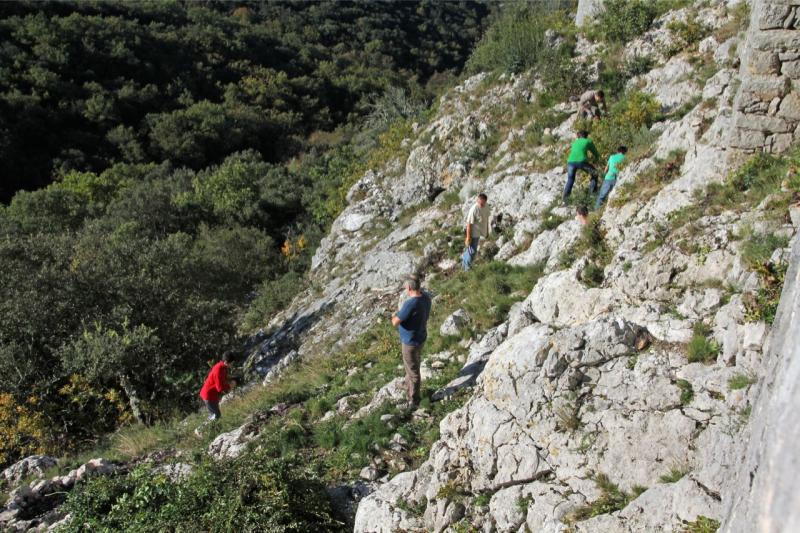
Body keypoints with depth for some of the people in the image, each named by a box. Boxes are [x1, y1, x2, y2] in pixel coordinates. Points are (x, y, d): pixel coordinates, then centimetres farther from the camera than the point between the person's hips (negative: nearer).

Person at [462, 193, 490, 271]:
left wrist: (487, 231, 17)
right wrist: (468, 237, -20)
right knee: (472, 251, 3)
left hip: (481, 232, 7)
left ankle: (464, 258, 49)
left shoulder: (486, 207, -7)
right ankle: (467, 268, 22)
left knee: (473, 249, 25)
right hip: (474, 233, -7)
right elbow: (469, 224, -23)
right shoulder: (474, 209, -29)